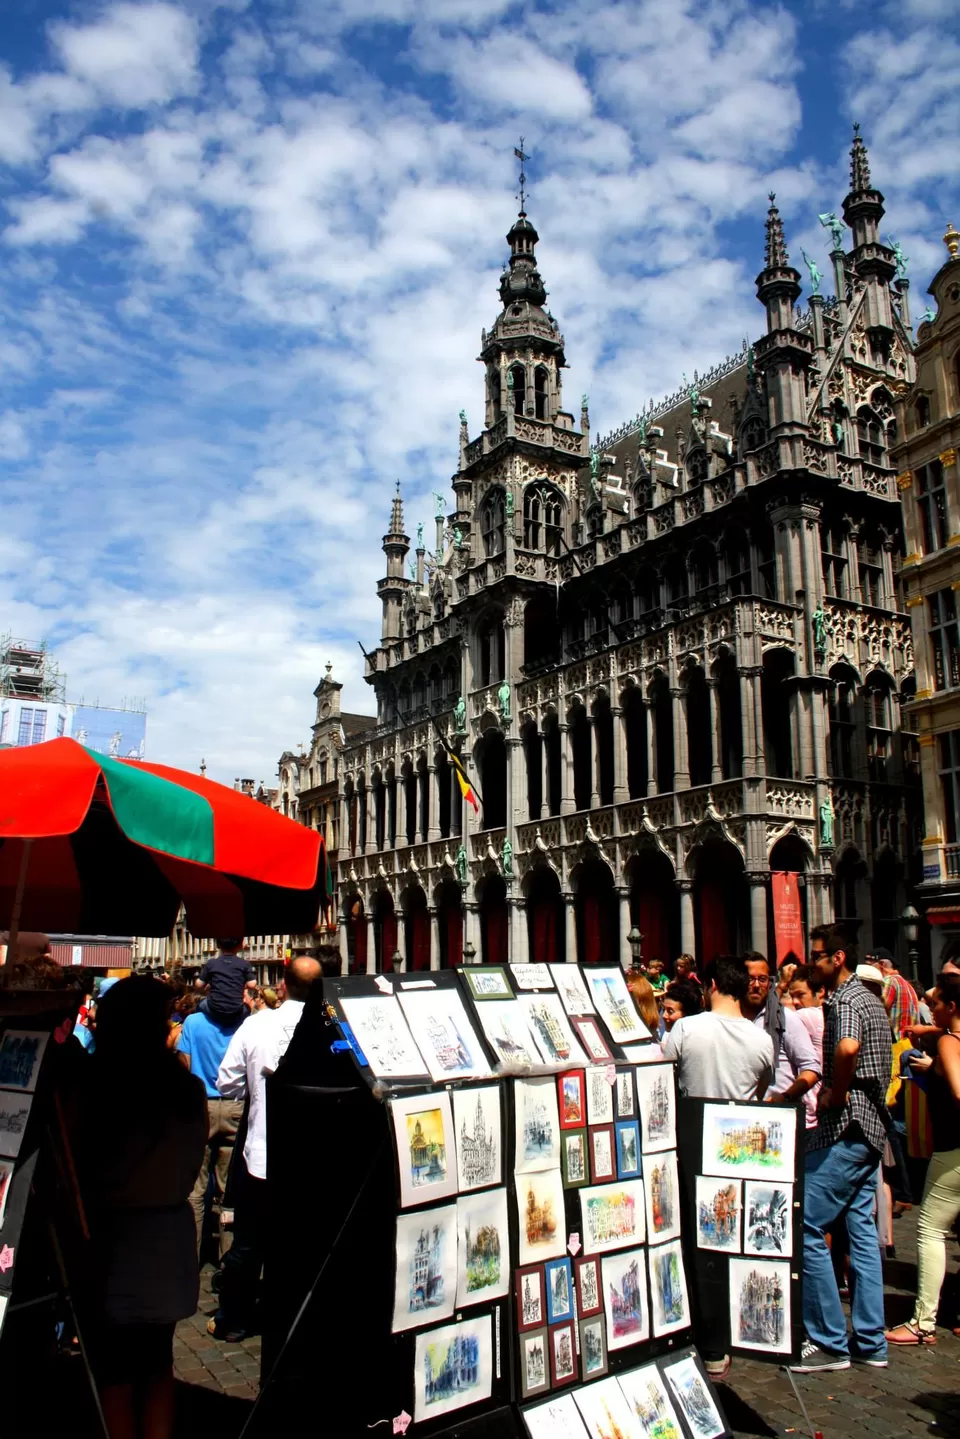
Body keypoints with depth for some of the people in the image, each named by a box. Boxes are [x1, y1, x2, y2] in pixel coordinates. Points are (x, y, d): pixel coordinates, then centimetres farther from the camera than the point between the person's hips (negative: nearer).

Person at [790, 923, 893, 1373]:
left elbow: (847, 1048, -38)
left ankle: (831, 1343, 2)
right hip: (870, 1127, 10)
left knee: (805, 1229, -5)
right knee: (861, 1229, 13)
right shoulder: (869, 998, 15)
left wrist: (834, 1094, -22)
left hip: (844, 1129, -10)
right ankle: (870, 1341, 19)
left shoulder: (844, 1000, -16)